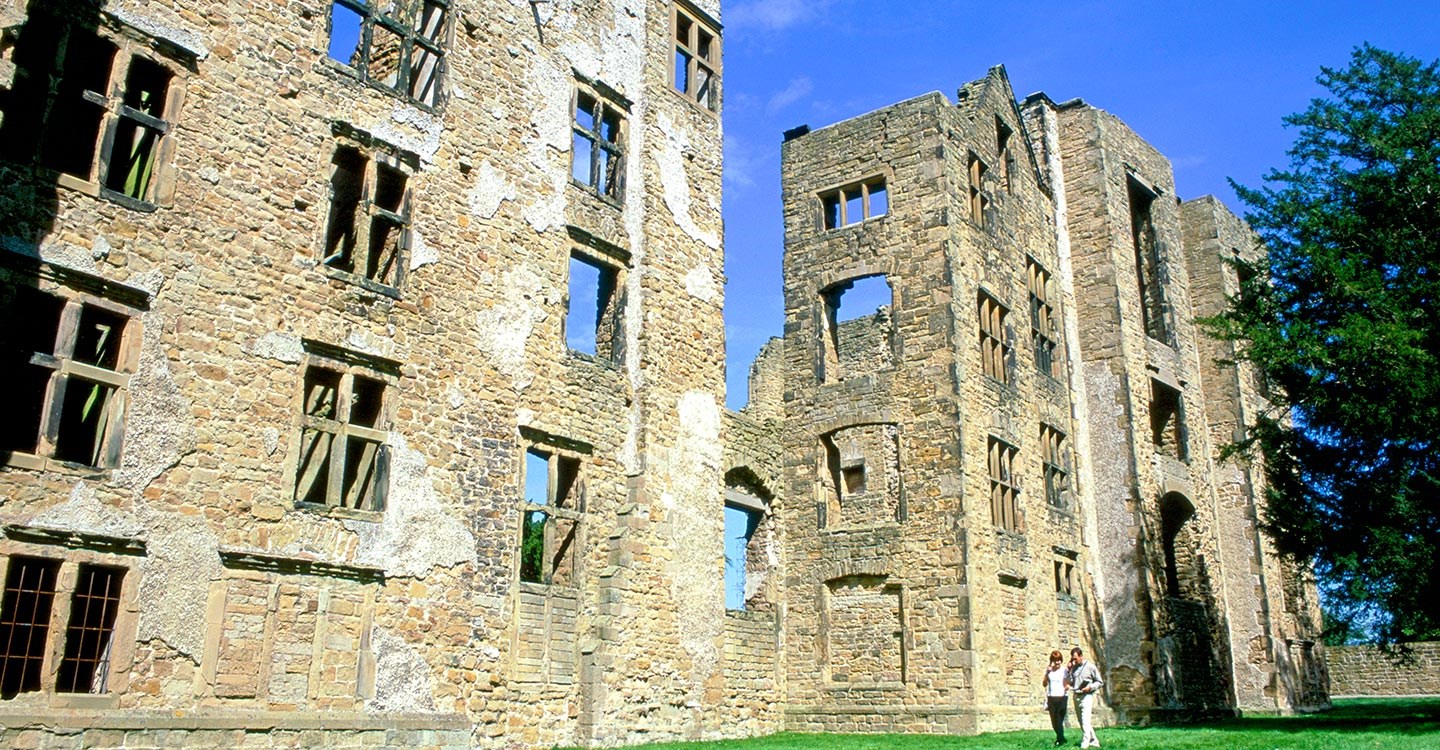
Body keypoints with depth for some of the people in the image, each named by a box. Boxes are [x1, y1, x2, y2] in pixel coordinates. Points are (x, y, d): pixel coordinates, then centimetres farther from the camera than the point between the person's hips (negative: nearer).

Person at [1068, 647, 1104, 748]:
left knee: (1085, 722, -14)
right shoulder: (1074, 668, 12)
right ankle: (1094, 741, 23)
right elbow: (1071, 682, 12)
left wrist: (1090, 687, -16)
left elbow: (1100, 682, -1)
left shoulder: (1090, 666, -5)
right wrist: (1069, 669, 1)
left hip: (1086, 696, -7)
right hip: (1076, 696, 7)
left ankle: (1084, 745, -16)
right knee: (1082, 723, 11)